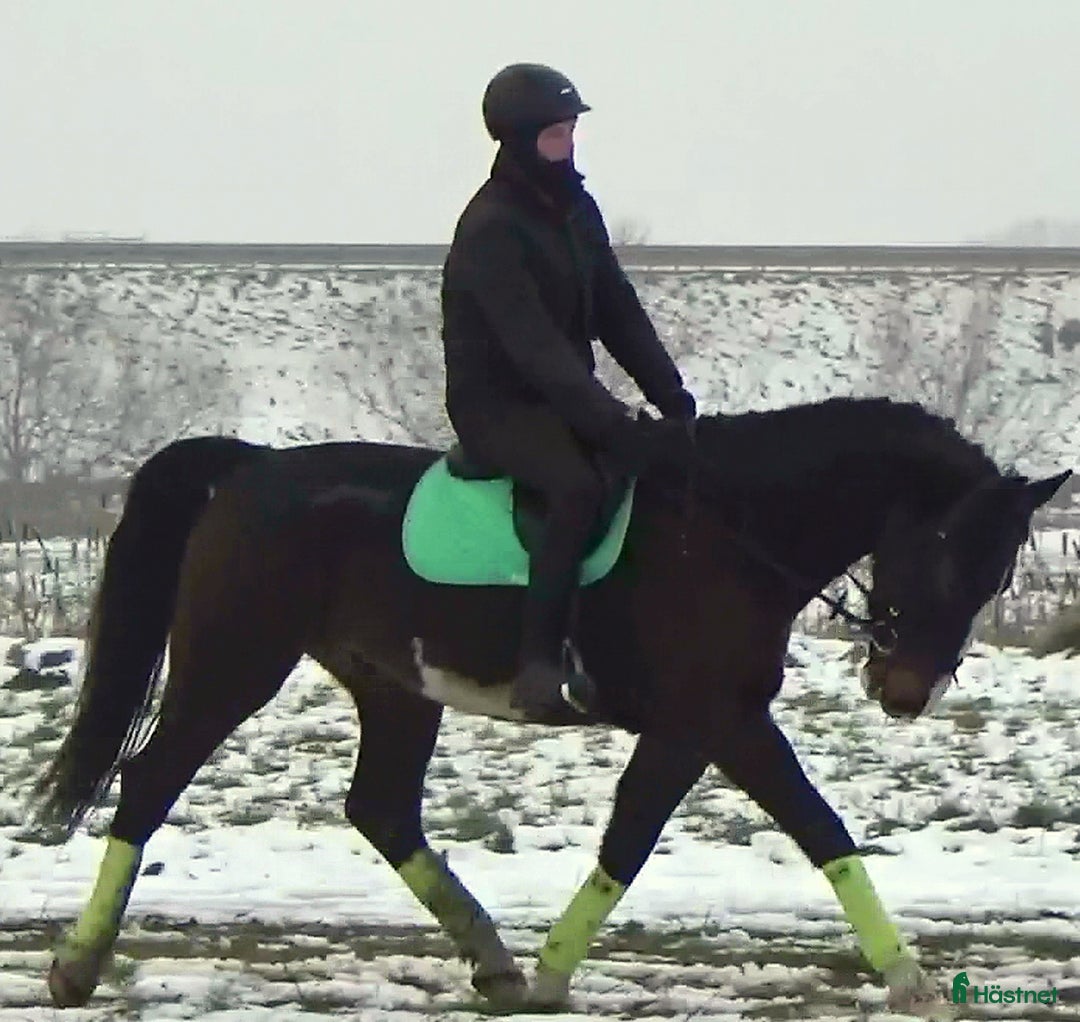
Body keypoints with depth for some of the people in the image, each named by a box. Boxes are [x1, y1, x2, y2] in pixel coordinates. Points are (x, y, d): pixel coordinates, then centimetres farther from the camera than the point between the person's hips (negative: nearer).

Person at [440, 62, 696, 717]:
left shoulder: (576, 211, 8)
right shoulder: (492, 231, -18)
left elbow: (619, 316, 8)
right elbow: (536, 347, -26)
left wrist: (672, 398, -6)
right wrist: (615, 427, -33)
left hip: (561, 398, 9)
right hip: (496, 406, -9)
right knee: (580, 484, -35)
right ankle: (540, 667, -36)